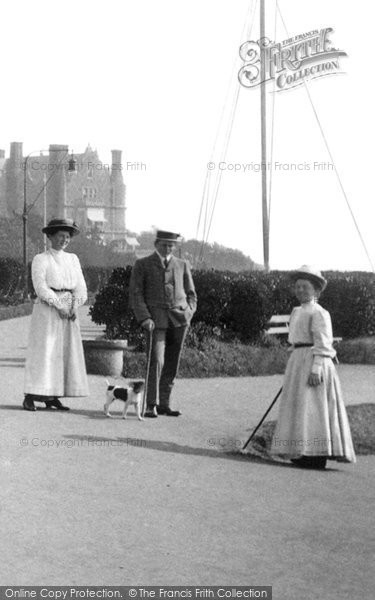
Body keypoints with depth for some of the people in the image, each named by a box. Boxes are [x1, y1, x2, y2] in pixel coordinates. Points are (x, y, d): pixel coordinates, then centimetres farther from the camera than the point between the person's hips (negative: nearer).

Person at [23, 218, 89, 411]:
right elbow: (41, 287, -11)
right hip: (47, 309, -5)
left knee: (65, 351, 1)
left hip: (69, 311, 5)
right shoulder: (40, 259, 0)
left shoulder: (73, 259, 14)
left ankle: (52, 397, 5)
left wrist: (74, 307, -9)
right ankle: (30, 397, -11)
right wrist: (59, 307, -19)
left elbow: (80, 287, 8)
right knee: (43, 351, -10)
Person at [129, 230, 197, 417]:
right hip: (156, 319, -4)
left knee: (171, 364, 4)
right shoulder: (142, 265, 7)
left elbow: (191, 294, 20)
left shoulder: (182, 265, 17)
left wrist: (188, 313, 2)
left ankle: (164, 404, 10)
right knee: (156, 361, -15)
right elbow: (135, 294, 2)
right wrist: (144, 318, -11)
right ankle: (151, 405, -14)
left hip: (179, 319, 4)